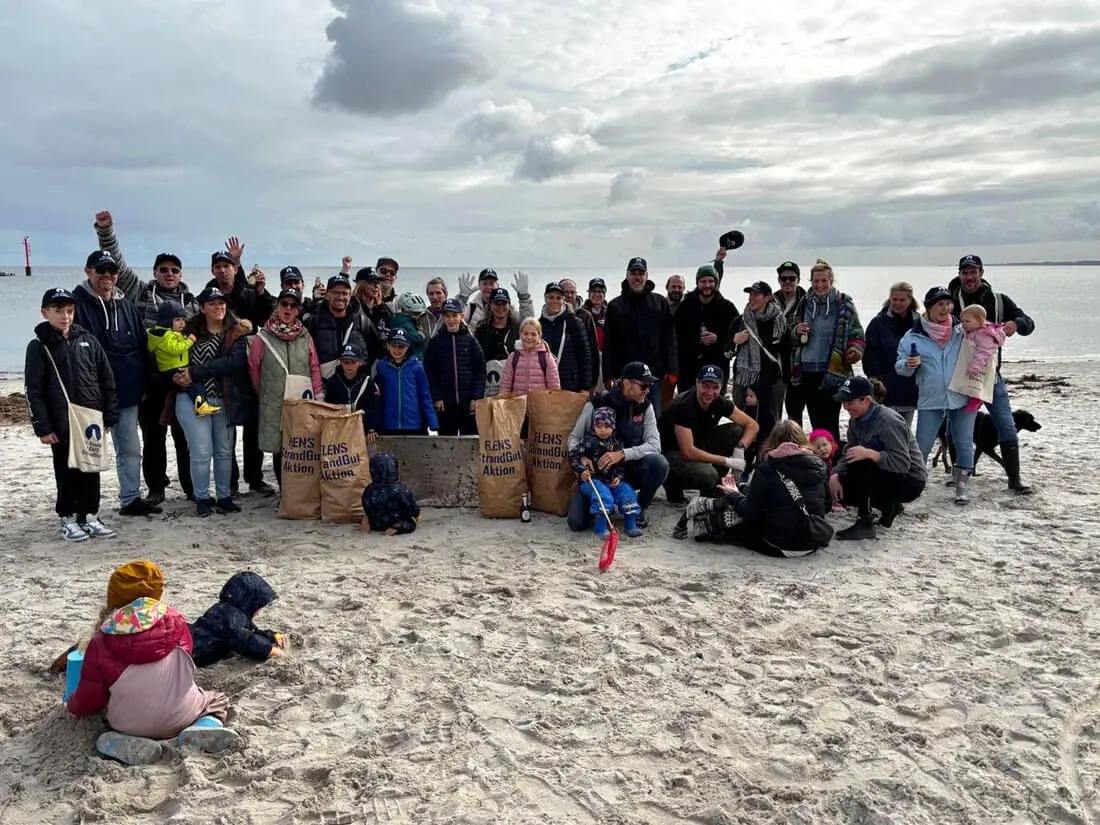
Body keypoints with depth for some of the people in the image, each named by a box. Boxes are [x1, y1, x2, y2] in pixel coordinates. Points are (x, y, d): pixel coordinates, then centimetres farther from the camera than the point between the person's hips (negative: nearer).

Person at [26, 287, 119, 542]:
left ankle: (90, 516, 20)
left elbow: (107, 380, 9)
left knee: (92, 469, 9)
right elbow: (33, 391, -3)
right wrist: (42, 427, -9)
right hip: (62, 423, -3)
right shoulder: (39, 346, -2)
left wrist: (109, 416, 5)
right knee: (67, 471, 6)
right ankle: (67, 518, 19)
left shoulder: (88, 340, 7)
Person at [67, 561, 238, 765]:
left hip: (130, 726, 1)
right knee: (217, 700, 26)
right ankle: (206, 726, -9)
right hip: (182, 717, -1)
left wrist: (73, 706, 24)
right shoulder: (174, 621, -7)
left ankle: (125, 743, -1)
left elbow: (89, 698, 0)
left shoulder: (101, 643, -8)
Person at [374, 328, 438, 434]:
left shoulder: (417, 367, 0)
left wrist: (433, 425, -4)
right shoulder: (381, 366, 3)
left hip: (415, 426, -1)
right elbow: (377, 397, 7)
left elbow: (425, 397, 1)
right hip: (387, 428, 1)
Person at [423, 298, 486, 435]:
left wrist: (477, 397, -6)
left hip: (468, 403, 0)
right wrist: (436, 398, -7)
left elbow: (480, 370, 3)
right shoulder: (435, 342, 4)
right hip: (444, 403, 0)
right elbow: (429, 372, 1)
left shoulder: (470, 340, 5)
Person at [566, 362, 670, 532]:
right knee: (576, 522, -21)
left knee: (659, 463, -30)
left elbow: (654, 444, -14)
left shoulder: (645, 407, -3)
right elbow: (574, 438, -3)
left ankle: (638, 509, -2)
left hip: (629, 469, 2)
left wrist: (622, 454, -30)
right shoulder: (597, 404, -10)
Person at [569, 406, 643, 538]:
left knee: (627, 492, -12)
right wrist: (581, 470, -15)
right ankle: (601, 527, -22)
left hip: (611, 480, 5)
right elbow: (572, 454, -6)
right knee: (603, 494, -31)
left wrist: (618, 476, -4)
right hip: (591, 479, -5)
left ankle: (630, 524, -2)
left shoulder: (616, 443, 10)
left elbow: (620, 464, 13)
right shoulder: (589, 441, -4)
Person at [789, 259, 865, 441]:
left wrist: (855, 351, -17)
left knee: (829, 425, -6)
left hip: (833, 374, -4)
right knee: (816, 423, 12)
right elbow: (793, 340, 20)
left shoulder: (844, 304, -2)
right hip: (806, 372, 4)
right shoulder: (805, 303, 9)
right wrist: (797, 332, -3)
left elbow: (857, 335, 3)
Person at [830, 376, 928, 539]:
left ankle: (865, 524, -22)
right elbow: (847, 454, -2)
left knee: (860, 463, -30)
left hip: (910, 481, -8)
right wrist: (835, 475, -20)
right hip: (885, 476, 8)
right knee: (840, 487, -5)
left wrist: (869, 454, -42)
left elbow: (903, 463, -30)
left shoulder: (888, 420, -24)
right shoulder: (856, 420, 0)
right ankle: (889, 506, 11)